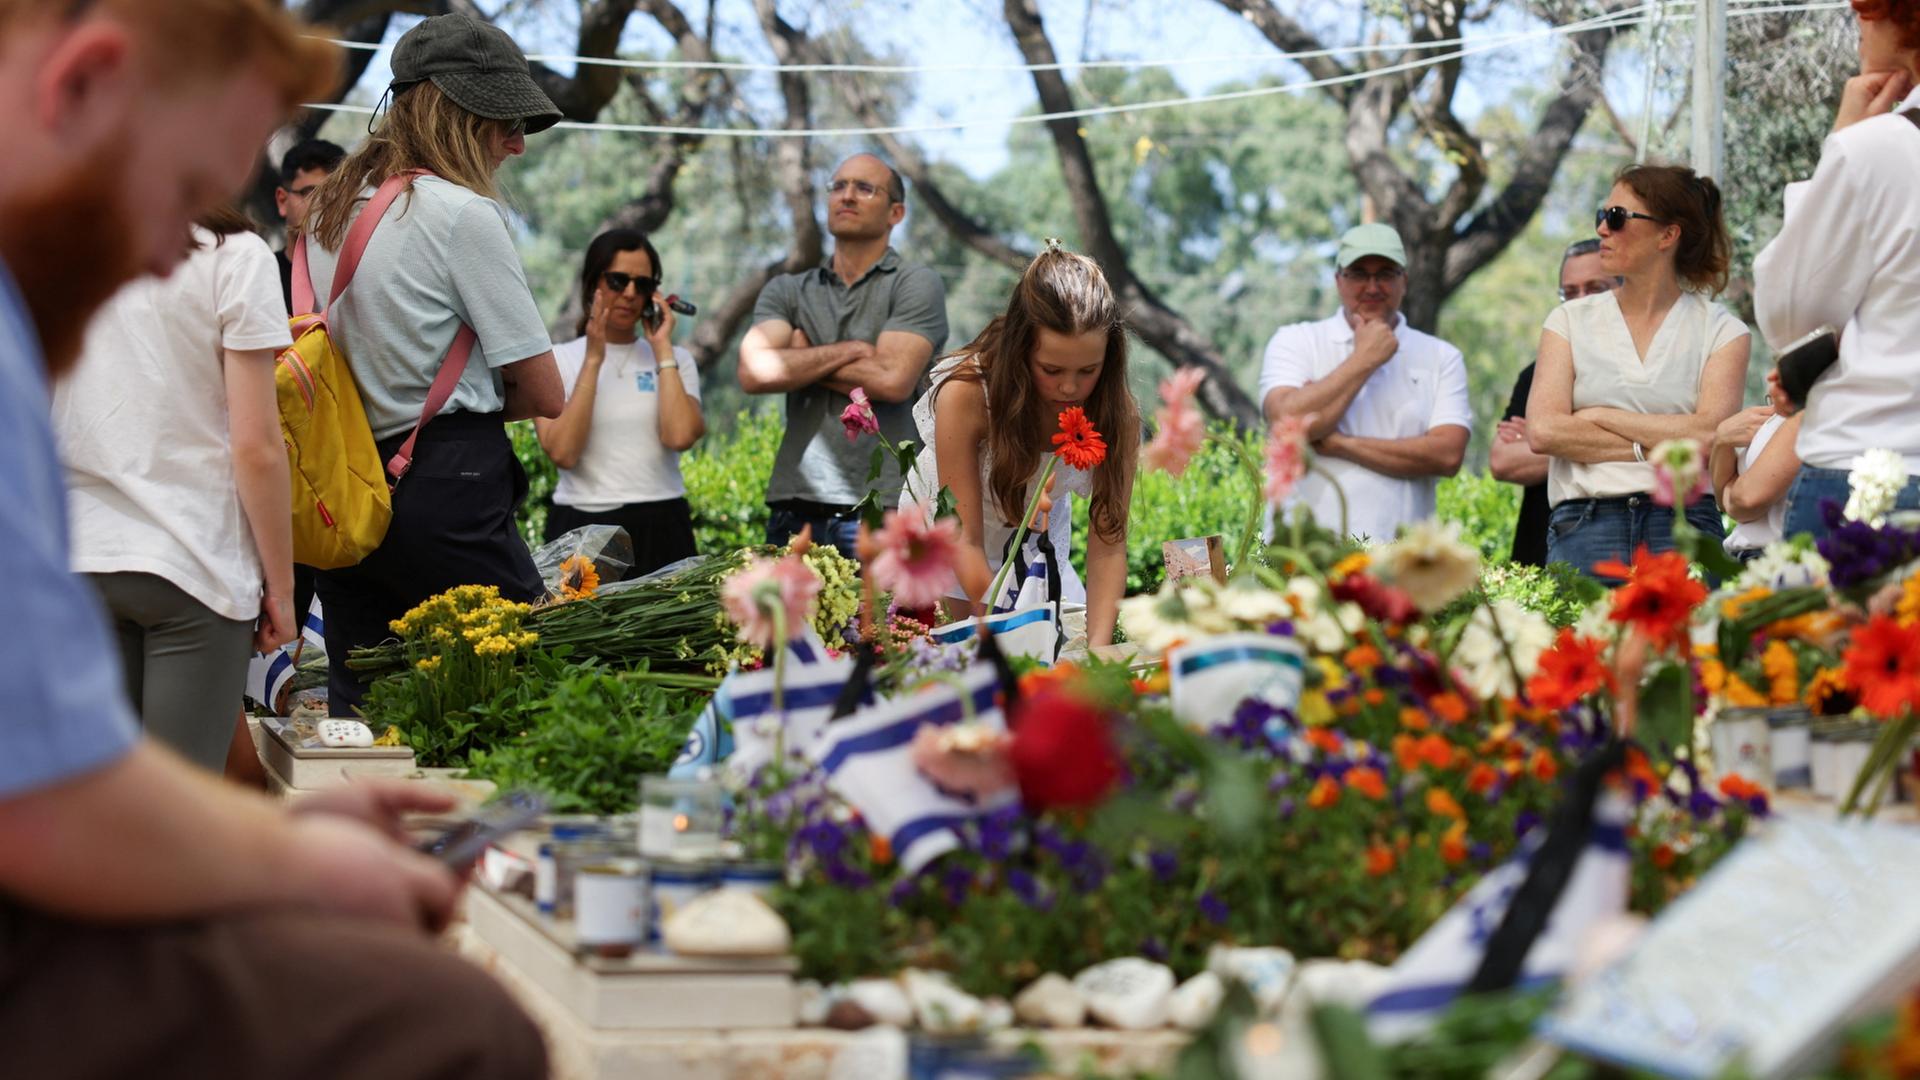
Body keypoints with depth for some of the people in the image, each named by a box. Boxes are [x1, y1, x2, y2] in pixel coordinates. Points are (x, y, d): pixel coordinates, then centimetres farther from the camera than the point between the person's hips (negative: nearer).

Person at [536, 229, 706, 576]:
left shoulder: (675, 360, 11)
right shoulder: (556, 360, 6)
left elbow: (680, 436, -9)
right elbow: (563, 452, -11)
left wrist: (662, 348, -3)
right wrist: (594, 360, -9)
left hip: (660, 530, 2)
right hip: (581, 526, -1)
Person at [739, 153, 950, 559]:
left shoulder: (916, 285, 5)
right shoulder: (786, 292, 16)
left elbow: (892, 380, -10)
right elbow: (754, 373, -2)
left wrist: (801, 358, 1)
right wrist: (849, 350, -5)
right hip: (794, 509, 3)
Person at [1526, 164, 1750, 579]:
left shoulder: (1721, 330, 8)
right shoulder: (1571, 320, 13)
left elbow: (1708, 435, -7)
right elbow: (1543, 431, 0)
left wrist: (1600, 417, -2)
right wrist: (1652, 448, -5)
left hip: (1683, 527, -1)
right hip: (1583, 527, 1)